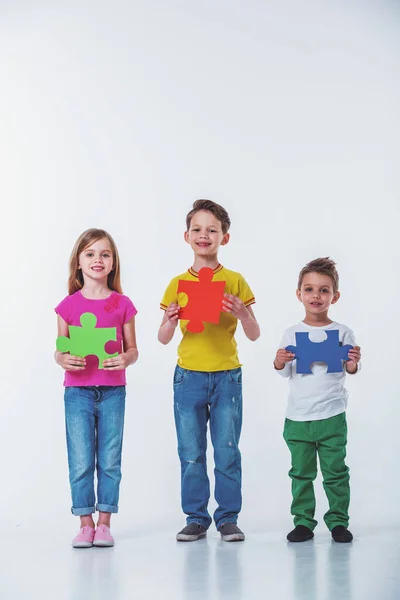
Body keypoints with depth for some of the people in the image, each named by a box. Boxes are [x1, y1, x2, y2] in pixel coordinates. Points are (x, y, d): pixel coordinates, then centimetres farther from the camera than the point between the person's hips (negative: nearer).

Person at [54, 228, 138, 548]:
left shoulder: (122, 304, 2)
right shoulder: (69, 305, 2)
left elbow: (133, 349, 6)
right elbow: (59, 350, 5)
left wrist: (126, 359, -16)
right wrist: (64, 360, -17)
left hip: (113, 392, 0)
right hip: (77, 391, 0)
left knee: (110, 461, 3)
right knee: (81, 462, 0)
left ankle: (104, 523, 14)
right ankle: (85, 524, 11)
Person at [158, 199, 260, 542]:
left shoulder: (235, 281, 2)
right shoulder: (178, 284, 5)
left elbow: (254, 335, 2)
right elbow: (164, 339, 8)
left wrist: (242, 312, -18)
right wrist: (171, 320, -14)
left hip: (227, 375, -1)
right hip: (188, 375, 1)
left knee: (227, 451, 1)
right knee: (191, 454, 4)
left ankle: (228, 518, 11)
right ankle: (196, 518, 14)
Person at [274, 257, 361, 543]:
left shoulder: (343, 332, 1)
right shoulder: (292, 334, 5)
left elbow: (349, 370, 1)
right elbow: (286, 373, 7)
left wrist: (353, 364, -21)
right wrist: (280, 363, -14)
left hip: (332, 415, -1)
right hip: (298, 416, 2)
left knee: (335, 472, 2)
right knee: (301, 473, 6)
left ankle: (338, 520, 13)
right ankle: (303, 521, 15)